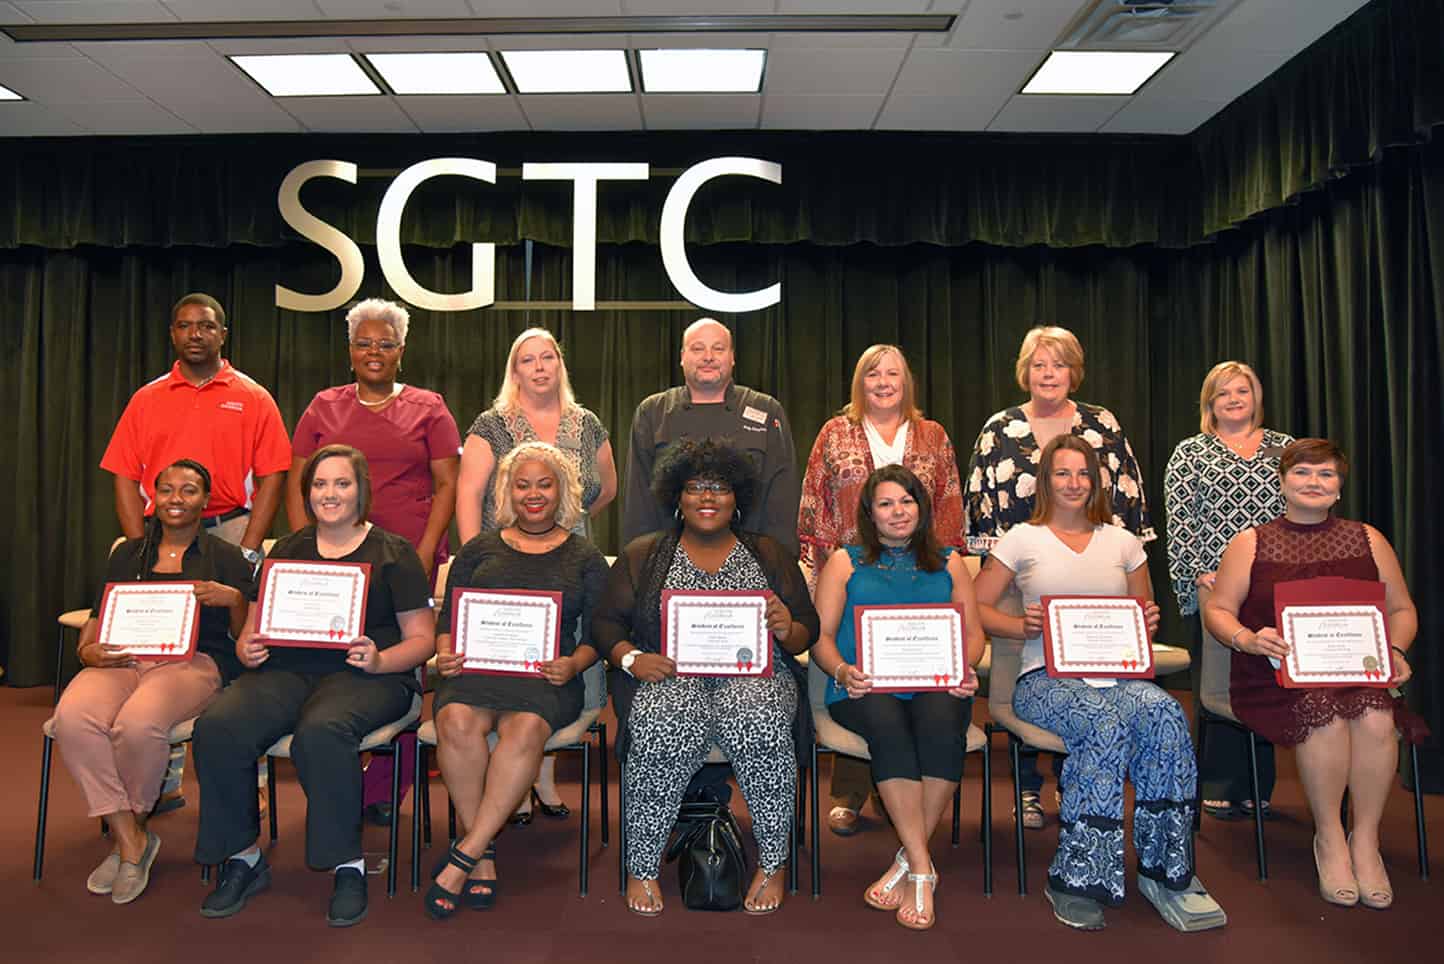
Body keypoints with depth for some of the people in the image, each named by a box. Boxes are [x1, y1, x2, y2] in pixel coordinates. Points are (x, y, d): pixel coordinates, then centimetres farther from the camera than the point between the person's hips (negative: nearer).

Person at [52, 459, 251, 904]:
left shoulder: (225, 558, 12)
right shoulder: (127, 555, 23)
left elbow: (246, 636, 7)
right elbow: (96, 620, 20)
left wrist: (233, 599, -12)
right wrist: (88, 651, -2)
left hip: (193, 660, -3)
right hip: (120, 659, 4)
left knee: (138, 724, -35)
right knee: (72, 719, -30)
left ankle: (132, 826, -3)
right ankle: (129, 839, -15)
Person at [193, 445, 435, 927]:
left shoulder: (393, 552, 6)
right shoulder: (286, 551, 19)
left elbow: (422, 638, 2)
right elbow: (253, 625, 17)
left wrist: (379, 660, -17)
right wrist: (248, 650, -6)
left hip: (362, 675, -4)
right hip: (286, 671, 4)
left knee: (321, 732, -36)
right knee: (217, 728, -24)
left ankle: (348, 865, -17)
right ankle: (242, 857, -5)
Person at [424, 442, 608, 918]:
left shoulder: (585, 558, 16)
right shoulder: (480, 549, 20)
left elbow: (595, 635, 11)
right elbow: (447, 620, 17)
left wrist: (572, 665, -10)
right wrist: (445, 654, -4)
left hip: (546, 676, -1)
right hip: (475, 666, 2)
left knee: (526, 728, -35)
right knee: (457, 722, -33)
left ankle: (464, 858, -25)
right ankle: (484, 857, -19)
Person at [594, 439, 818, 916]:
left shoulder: (769, 555, 15)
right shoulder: (641, 556, 14)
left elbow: (808, 631, 12)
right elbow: (606, 623, 9)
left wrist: (787, 630, -11)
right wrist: (632, 658, -10)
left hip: (753, 673, 1)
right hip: (671, 676, 0)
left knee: (761, 725, -33)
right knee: (665, 733, -33)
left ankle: (772, 864, -13)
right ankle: (641, 869, -14)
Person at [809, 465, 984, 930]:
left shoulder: (949, 562, 23)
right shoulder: (846, 561, 17)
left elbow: (973, 633, 18)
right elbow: (821, 636, 9)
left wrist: (965, 670, -4)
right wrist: (843, 672, -12)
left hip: (936, 685, 1)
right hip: (865, 687, -1)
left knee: (941, 720, -34)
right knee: (887, 724, -36)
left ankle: (908, 862, -22)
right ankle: (923, 868, -27)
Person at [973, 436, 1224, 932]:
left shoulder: (1123, 542, 19)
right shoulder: (1022, 539, 8)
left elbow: (1145, 612, 25)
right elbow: (977, 609, 7)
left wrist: (1148, 619, 2)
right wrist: (1023, 626, -11)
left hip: (1115, 674, 3)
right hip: (1045, 679, -3)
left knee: (1162, 709, -32)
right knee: (1108, 719, -36)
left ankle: (1165, 870, -18)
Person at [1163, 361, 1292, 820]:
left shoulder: (1285, 448, 13)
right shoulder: (1190, 452, 6)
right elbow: (1178, 522, 0)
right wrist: (1196, 574, -9)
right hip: (1214, 588, -2)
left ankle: (1256, 786, 15)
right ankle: (1219, 786, 9)